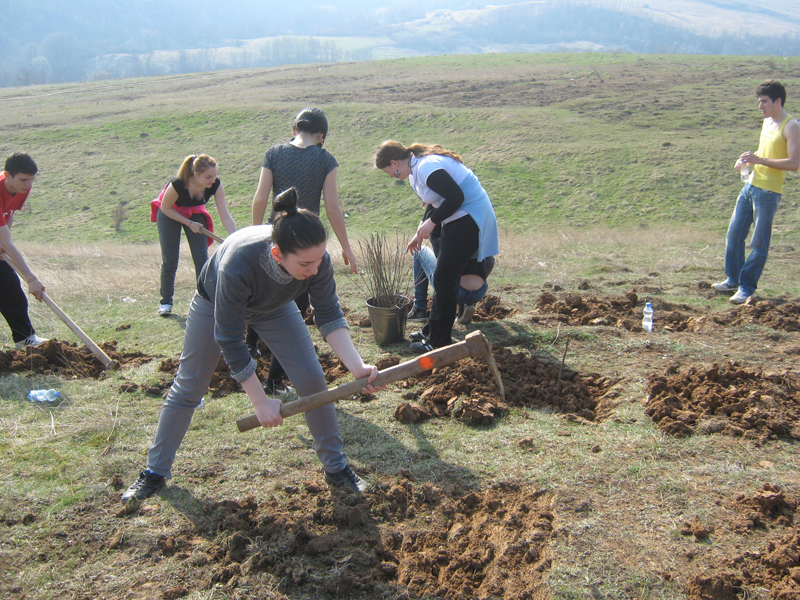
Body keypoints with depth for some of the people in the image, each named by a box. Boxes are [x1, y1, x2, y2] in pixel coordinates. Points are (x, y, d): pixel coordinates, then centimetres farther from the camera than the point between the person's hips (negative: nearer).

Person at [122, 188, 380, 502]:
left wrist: (356, 365, -41)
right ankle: (154, 472, 27)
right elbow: (229, 340, -36)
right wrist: (261, 401, -31)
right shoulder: (239, 264, -47)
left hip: (273, 306, 3)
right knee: (188, 388, 7)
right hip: (216, 303, -3)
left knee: (312, 380, -8)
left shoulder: (317, 260, -36)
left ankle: (336, 467, 11)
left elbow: (329, 316, -25)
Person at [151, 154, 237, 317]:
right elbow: (166, 208, -20)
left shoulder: (216, 185, -29)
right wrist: (190, 224, -21)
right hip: (170, 214, -3)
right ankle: (165, 301, 15)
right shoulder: (177, 185, -38)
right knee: (169, 261, -1)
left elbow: (225, 216, -30)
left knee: (202, 259, -6)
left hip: (195, 213, 3)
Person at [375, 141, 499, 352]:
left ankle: (440, 341, 2)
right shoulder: (418, 166, 12)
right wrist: (420, 233, 22)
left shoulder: (427, 168, -20)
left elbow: (456, 197, -25)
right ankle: (433, 332, 25)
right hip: (458, 218, 11)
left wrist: (431, 222, -15)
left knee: (444, 278, -6)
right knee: (443, 277, 15)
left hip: (469, 219, -11)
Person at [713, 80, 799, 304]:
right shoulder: (767, 121, 14)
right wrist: (747, 160, 8)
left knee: (759, 243, -1)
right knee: (734, 234, 12)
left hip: (769, 192, -8)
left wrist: (759, 160, -23)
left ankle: (747, 288, 7)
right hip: (751, 185, 8)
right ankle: (733, 280, 25)